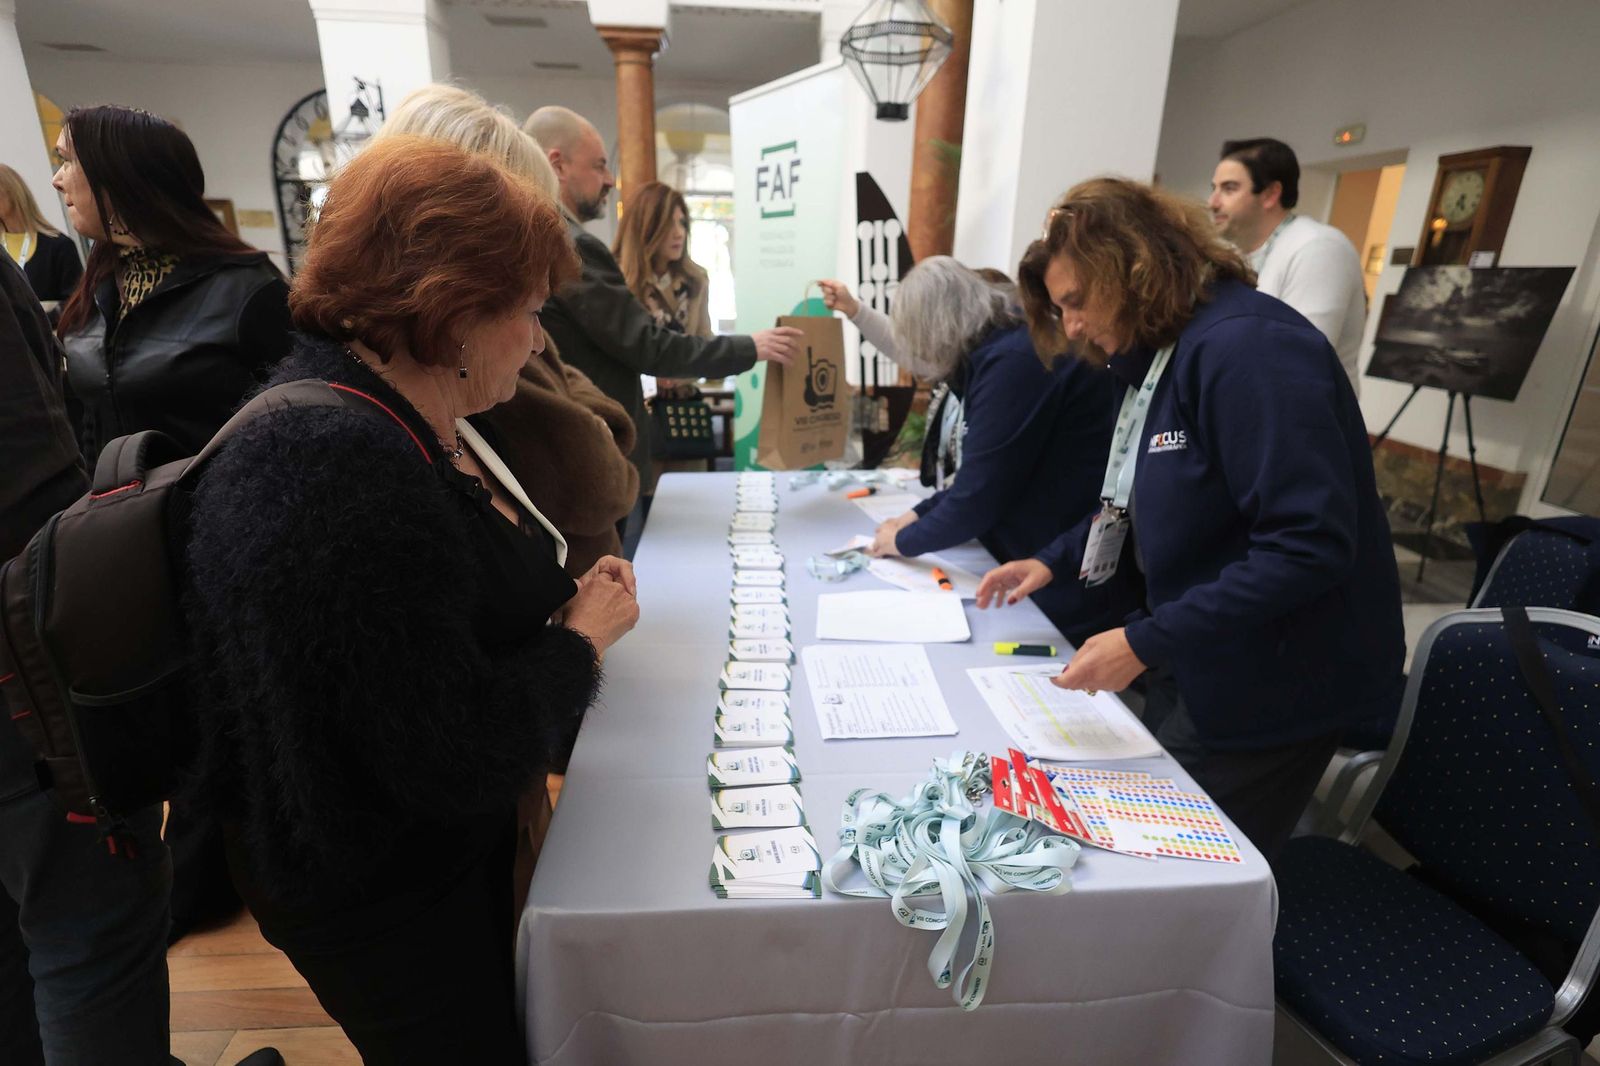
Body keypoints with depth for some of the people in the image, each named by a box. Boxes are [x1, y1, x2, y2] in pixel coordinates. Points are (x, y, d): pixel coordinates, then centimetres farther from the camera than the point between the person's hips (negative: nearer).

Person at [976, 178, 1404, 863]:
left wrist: (1145, 643, -28)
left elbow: (1308, 546, -28)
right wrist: (1055, 561, 7)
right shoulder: (1157, 357, 8)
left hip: (1270, 695, -8)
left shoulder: (1246, 348, -22)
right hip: (1191, 673, 9)